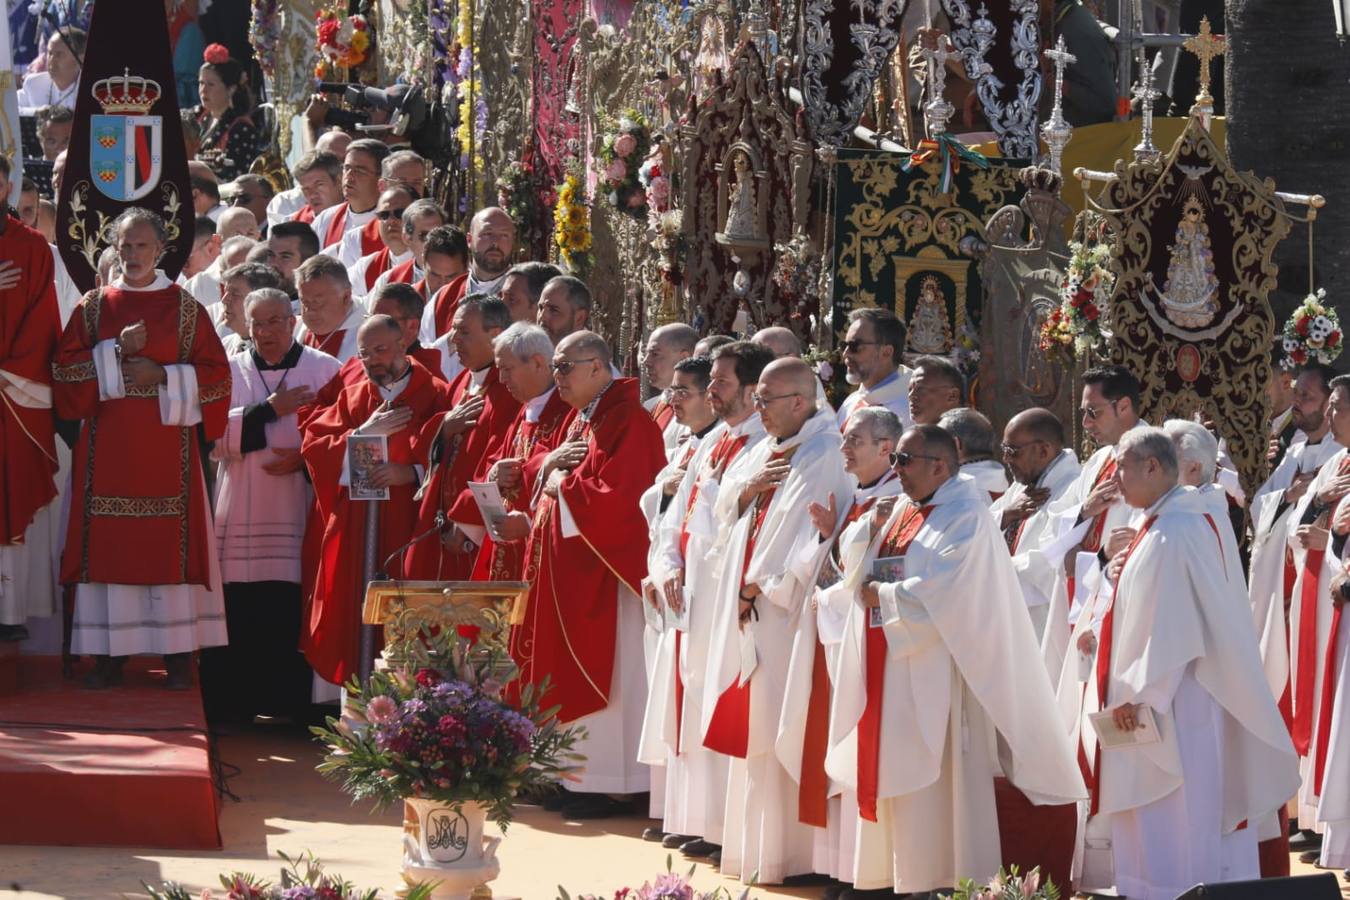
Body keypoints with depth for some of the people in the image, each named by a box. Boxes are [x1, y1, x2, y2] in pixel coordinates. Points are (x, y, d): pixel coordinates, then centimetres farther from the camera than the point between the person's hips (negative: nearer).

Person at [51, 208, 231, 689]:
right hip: (108, 446, 1)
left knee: (171, 542, -4)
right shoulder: (94, 306, 9)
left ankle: (179, 654, -1)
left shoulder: (184, 306, 5)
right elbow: (65, 369, 2)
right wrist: (116, 352, -10)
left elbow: (215, 373, 2)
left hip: (166, 445, -1)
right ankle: (109, 653, 3)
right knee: (108, 542, -2)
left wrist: (163, 377, -10)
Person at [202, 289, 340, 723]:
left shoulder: (325, 370, 8)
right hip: (241, 521, 1)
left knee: (293, 617, -7)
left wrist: (308, 458, -11)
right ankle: (232, 708, 2)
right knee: (239, 613, -4)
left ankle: (291, 706, 0)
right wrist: (269, 411, -8)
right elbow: (214, 437, 0)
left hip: (300, 516, -1)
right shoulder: (231, 371, 12)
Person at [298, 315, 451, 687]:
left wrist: (411, 472, -19)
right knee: (354, 616, -1)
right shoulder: (352, 397, 17)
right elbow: (313, 443, 5)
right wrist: (365, 433, -6)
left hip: (408, 528, -4)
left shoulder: (436, 396, 5)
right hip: (353, 529, 4)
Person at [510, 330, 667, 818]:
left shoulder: (628, 422, -16)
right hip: (568, 569, 10)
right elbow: (551, 482, 20)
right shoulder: (581, 418, 15)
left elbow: (617, 498, -24)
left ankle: (609, 786, 1)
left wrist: (563, 484, -11)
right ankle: (577, 774, 16)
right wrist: (551, 463, -3)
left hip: (603, 571, -10)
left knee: (600, 674, -5)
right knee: (570, 670, 11)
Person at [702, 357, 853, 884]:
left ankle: (785, 852, -3)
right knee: (754, 728, 10)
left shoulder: (824, 456, -13)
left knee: (780, 733, -7)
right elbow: (725, 510, 17)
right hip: (751, 610, 9)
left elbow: (809, 535, -18)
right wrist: (750, 485, -4)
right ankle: (753, 846, 16)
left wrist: (760, 584, -11)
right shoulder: (768, 449, 14)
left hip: (787, 611, -9)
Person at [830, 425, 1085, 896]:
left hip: (935, 672, -8)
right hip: (892, 671, 8)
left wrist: (883, 595, -9)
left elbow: (941, 593, -21)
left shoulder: (965, 518, -10)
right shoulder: (901, 511, 15)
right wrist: (873, 527, -4)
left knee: (937, 782, -7)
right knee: (899, 778, 8)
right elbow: (854, 571, 13)